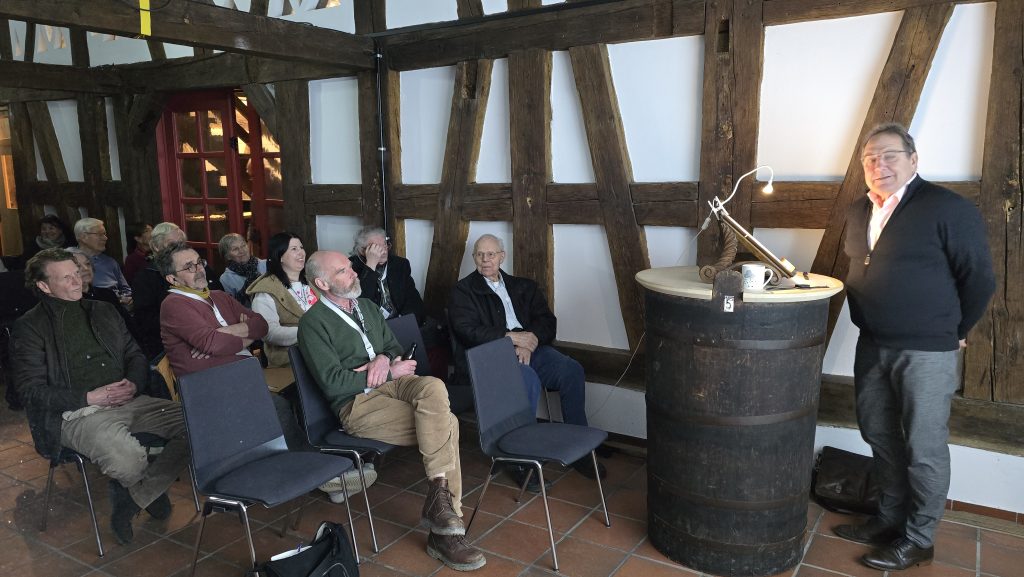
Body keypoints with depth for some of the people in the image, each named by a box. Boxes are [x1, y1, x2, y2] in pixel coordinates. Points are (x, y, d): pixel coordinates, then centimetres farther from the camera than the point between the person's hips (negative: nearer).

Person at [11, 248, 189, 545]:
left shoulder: (103, 311, 19)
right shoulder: (29, 327, 3)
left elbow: (135, 354, 22)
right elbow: (33, 390, -3)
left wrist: (133, 382, -1)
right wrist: (89, 397, -14)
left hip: (128, 401, 6)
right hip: (77, 415, -5)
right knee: (129, 463, -36)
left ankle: (132, 497, -4)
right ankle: (150, 490, 3)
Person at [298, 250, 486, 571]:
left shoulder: (367, 307, 18)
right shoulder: (313, 323, -4)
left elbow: (394, 347, 22)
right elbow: (333, 383, -13)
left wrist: (384, 358, -3)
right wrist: (390, 372, -10)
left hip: (391, 384, 6)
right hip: (356, 403, -6)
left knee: (434, 388, -29)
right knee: (446, 424, -26)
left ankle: (439, 495, -23)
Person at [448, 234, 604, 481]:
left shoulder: (523, 287, 23)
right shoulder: (463, 291, 10)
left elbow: (547, 321, 12)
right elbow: (468, 331, -6)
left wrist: (530, 340, -11)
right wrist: (511, 337, -15)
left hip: (530, 349, 4)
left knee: (571, 370, -23)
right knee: (529, 379, -35)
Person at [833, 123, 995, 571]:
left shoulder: (948, 209, -11)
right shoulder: (858, 213, 9)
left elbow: (979, 279, -7)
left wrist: (953, 333, 0)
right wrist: (871, 324, 15)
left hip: (926, 352, -7)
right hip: (871, 346, 7)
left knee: (924, 449, 3)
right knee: (879, 436, 16)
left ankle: (919, 539, 18)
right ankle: (891, 517, 33)